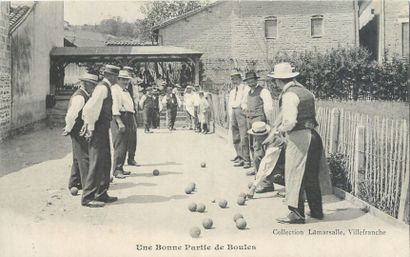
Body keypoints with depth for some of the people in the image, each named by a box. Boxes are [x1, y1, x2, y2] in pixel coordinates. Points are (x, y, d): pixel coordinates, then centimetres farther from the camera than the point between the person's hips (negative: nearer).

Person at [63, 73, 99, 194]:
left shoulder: (84, 96, 13)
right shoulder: (79, 97, -18)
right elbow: (71, 115, -26)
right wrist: (68, 129, -15)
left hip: (82, 131, 10)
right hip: (79, 132, -10)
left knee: (78, 158, 17)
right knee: (84, 158, -5)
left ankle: (74, 184, 27)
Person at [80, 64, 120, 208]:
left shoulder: (105, 88, 16)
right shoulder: (102, 88, -14)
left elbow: (88, 107, 20)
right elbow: (90, 108, -22)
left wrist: (88, 124, 18)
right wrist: (91, 128, -18)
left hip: (103, 130, 10)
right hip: (98, 130, -10)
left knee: (105, 163, 15)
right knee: (96, 164, -7)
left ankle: (101, 194, 24)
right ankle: (87, 198, -1)